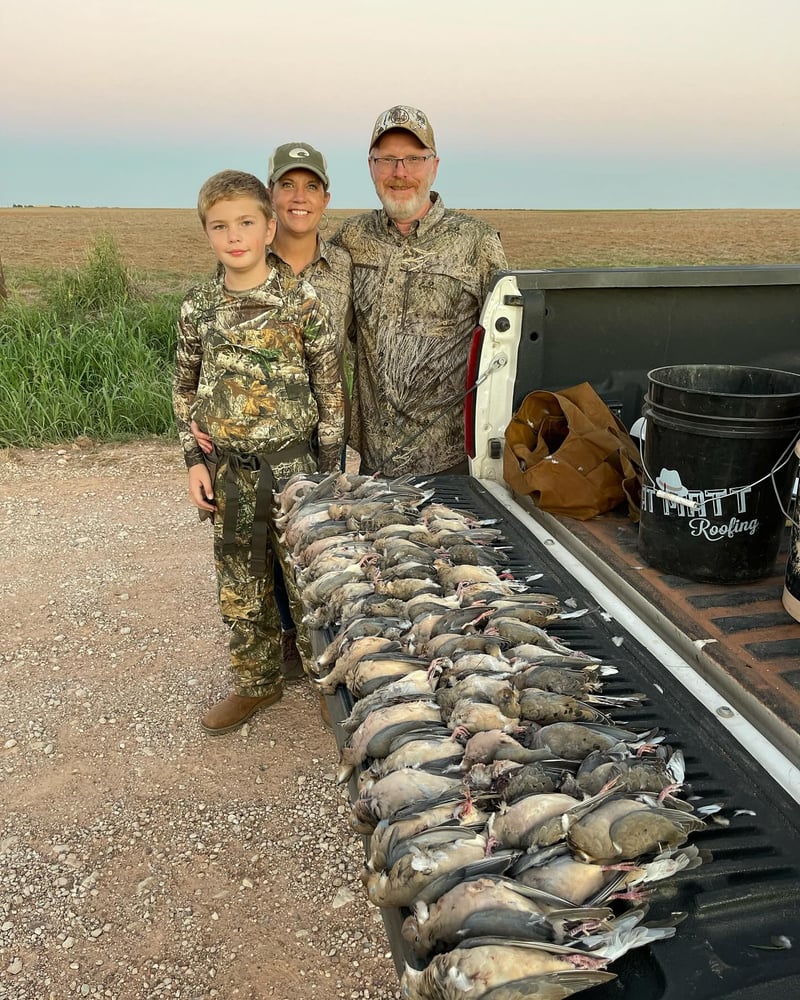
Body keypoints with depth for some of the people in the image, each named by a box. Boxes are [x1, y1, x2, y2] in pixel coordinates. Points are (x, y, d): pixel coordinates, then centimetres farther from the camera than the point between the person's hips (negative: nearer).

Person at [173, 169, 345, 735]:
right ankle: (257, 683, 29)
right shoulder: (198, 306, 2)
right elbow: (186, 389, 11)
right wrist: (195, 460, 4)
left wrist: (329, 469, -5)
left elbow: (331, 390, -4)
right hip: (230, 470, 3)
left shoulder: (302, 301, -8)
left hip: (293, 461, -3)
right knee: (240, 584, 11)